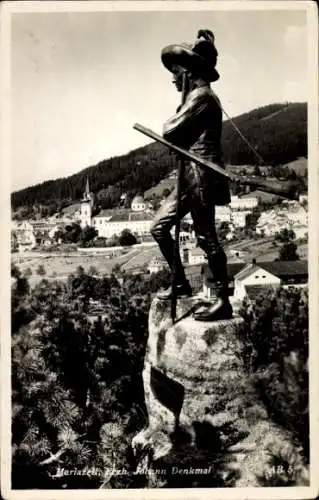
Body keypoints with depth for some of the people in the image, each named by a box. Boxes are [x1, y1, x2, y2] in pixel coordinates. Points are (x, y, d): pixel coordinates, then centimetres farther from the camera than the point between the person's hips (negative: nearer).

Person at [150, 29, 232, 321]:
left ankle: (223, 301, 2)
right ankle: (181, 284, 21)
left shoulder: (201, 96, -10)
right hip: (190, 176, 10)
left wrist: (170, 124, 7)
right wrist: (177, 131, -1)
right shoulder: (195, 97, 21)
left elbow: (170, 132, -14)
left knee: (206, 237, -7)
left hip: (202, 175, -10)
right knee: (160, 227, 11)